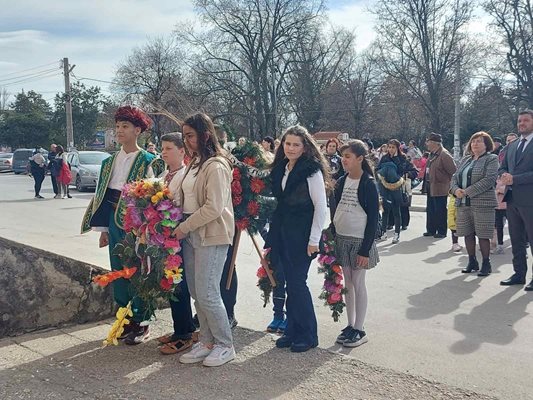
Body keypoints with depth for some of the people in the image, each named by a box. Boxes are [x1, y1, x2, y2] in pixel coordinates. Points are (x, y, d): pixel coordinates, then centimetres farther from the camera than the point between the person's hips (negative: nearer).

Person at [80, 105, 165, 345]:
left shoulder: (149, 162, -7)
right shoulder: (110, 162, 11)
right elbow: (102, 195, 14)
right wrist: (103, 229, 11)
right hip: (114, 221, 6)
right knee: (117, 271, 11)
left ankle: (140, 323, 14)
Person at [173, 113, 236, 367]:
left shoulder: (216, 166, -14)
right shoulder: (195, 163, 15)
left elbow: (214, 208, -20)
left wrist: (184, 227, -13)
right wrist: (183, 227, 4)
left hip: (211, 236, -9)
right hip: (191, 234, 9)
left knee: (207, 293, -5)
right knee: (196, 293, 11)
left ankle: (225, 345, 11)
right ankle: (207, 342, 24)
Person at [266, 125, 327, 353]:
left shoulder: (312, 171, -9)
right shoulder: (280, 169, 11)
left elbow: (321, 206, -11)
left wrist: (314, 240, -15)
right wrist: (273, 235, 12)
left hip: (302, 236, -6)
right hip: (282, 234, 7)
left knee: (297, 283, -2)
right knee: (290, 284, 11)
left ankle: (308, 335, 13)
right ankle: (292, 330, 23)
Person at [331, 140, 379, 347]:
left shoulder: (368, 184, -11)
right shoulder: (342, 181, 6)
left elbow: (373, 219, -12)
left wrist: (365, 250, -15)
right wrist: (332, 239, 7)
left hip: (359, 241, -5)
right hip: (341, 239, 6)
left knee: (358, 284, 2)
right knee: (348, 283, 12)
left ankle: (359, 330, 12)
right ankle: (350, 325, 24)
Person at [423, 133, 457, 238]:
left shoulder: (444, 155, -17)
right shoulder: (432, 154, 12)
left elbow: (453, 172, -17)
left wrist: (447, 182, -10)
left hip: (440, 189, -9)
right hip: (430, 188, 9)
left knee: (440, 211, 0)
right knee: (430, 210, 15)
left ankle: (441, 232, 10)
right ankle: (431, 230, 24)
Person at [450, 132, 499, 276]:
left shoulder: (491, 159, -2)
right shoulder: (465, 159, 18)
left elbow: (489, 179, -15)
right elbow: (455, 177, 15)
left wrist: (468, 191, -18)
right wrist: (456, 189, -8)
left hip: (482, 204, -6)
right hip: (463, 204, 6)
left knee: (483, 235, -2)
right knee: (468, 234, 10)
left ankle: (486, 264, 11)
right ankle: (472, 262, 22)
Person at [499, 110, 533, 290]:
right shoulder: (512, 145, 16)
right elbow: (503, 167, 17)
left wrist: (515, 179, -19)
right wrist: (504, 176, -4)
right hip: (512, 199, 7)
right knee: (516, 240, 14)